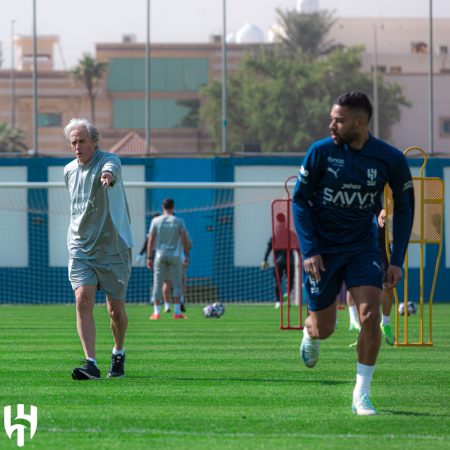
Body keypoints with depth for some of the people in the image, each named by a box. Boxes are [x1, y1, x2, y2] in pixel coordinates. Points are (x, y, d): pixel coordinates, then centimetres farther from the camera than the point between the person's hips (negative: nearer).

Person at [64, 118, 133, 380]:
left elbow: (111, 169, -40)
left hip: (113, 248, -4)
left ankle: (119, 353, 31)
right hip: (80, 248, 4)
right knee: (83, 300, -16)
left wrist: (108, 175, -62)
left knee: (116, 309, 3)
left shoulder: (109, 161, -12)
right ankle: (91, 363, -20)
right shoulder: (69, 171, 7)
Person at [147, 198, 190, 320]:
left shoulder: (156, 221, 2)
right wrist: (187, 256, 5)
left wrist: (149, 258, 5)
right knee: (177, 284, 6)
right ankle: (177, 312, 2)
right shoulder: (179, 221, 1)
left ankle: (156, 313, 0)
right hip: (175, 255, -1)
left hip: (160, 256, 1)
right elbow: (185, 240, -2)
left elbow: (151, 240, 1)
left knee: (158, 284, 4)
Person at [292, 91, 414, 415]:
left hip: (363, 246, 0)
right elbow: (300, 200, -3)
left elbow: (404, 209, 3)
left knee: (370, 315, -19)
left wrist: (397, 260, -3)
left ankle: (362, 394, -6)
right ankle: (310, 333, 45)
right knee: (323, 328, 5)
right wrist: (309, 251, -12)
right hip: (322, 249, 0)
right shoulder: (321, 152, -11)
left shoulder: (391, 159, -10)